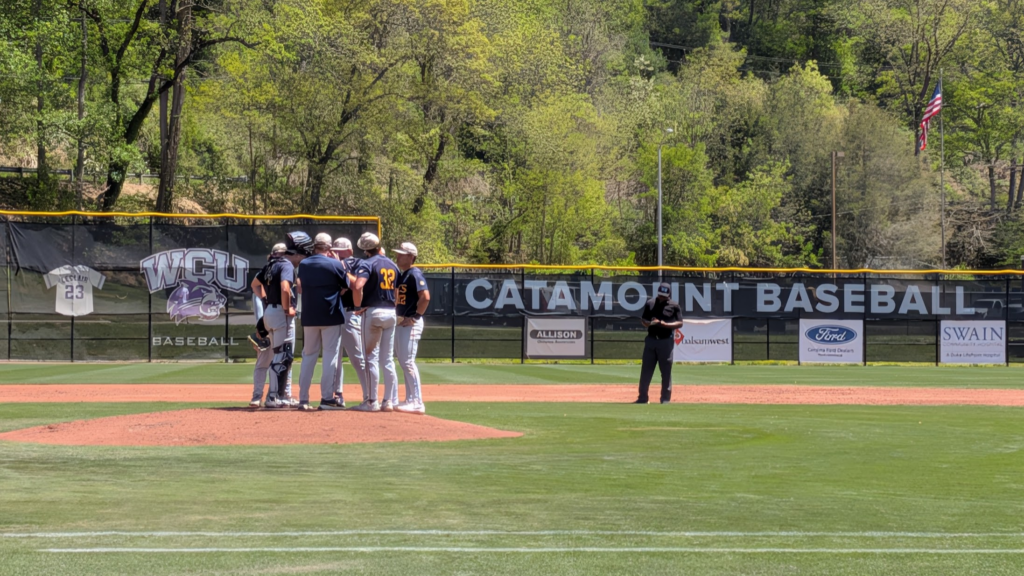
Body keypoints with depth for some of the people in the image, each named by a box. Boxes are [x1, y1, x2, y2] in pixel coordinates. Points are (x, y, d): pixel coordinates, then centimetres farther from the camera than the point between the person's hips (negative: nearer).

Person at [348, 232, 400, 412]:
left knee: (371, 358, -1)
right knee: (388, 360, 9)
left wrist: (358, 306, -13)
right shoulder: (393, 265, 12)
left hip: (372, 312, -6)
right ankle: (390, 401, 9)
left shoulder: (367, 264, -9)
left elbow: (358, 286, -25)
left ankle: (372, 402, -1)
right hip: (391, 313, 6)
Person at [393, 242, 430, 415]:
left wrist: (415, 317, -20)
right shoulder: (403, 275, 17)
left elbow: (425, 297, -23)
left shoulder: (415, 274, -12)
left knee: (408, 361, -11)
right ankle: (410, 400, 17)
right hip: (401, 322, 10)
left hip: (410, 323, -10)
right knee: (404, 362, 12)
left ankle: (417, 403, -11)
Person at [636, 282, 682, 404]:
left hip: (666, 341, -3)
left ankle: (666, 398, 7)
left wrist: (665, 324, -17)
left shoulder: (674, 306, 0)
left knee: (666, 370, 0)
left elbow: (680, 323, -2)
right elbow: (643, 320, 14)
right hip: (651, 339, 3)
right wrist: (649, 323, -9)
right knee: (646, 370, 3)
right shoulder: (650, 303, 9)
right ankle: (642, 397, 8)